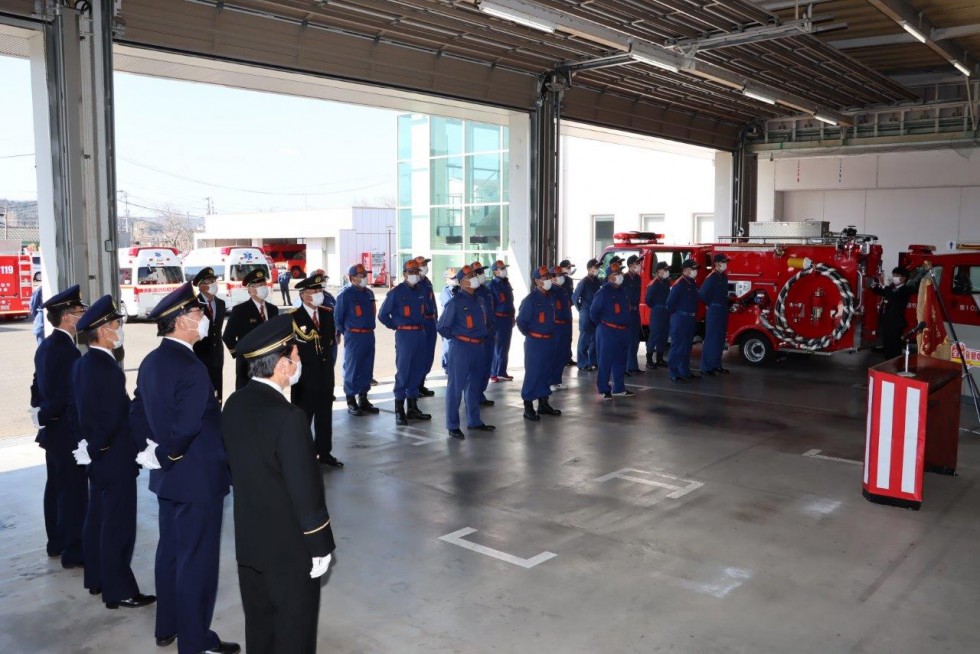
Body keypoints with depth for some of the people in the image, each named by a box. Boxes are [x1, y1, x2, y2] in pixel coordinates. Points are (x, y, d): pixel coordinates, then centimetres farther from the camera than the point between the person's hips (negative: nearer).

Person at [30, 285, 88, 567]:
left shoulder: (45, 346, 8)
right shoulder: (68, 350, -22)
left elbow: (37, 387, 15)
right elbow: (74, 397, -23)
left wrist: (42, 414, 19)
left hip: (51, 428, 10)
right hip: (68, 431, -10)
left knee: (56, 486, 18)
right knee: (73, 491, -1)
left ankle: (56, 542, 30)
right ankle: (73, 551, 7)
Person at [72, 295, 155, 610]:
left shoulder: (82, 363, 5)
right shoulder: (107, 368, -24)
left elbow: (86, 410, 12)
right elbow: (114, 418, -24)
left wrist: (91, 445, 14)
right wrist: (95, 448, -8)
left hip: (98, 455, 10)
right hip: (114, 457, -10)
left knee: (97, 519, 19)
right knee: (118, 525, 0)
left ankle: (97, 579, 32)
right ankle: (118, 591, 9)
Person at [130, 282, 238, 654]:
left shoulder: (151, 362, 5)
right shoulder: (190, 367, -24)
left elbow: (137, 413, 11)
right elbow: (191, 428, -27)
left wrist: (147, 450, 11)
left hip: (167, 475, 9)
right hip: (197, 477, -9)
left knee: (170, 551, 21)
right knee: (197, 560, 3)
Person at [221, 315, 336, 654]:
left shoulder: (234, 404, -2)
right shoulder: (289, 417, -27)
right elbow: (306, 491, -23)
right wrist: (321, 546, -11)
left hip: (248, 540, 8)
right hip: (290, 546, -7)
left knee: (259, 626, 21)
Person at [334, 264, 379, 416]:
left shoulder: (369, 293, 12)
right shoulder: (345, 294, -9)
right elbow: (338, 316, -4)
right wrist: (345, 332, 4)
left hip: (369, 335, 7)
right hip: (354, 336, -7)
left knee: (367, 369, 10)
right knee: (352, 369, -1)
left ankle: (363, 399, 20)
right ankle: (351, 401, 6)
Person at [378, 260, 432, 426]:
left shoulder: (422, 292, 11)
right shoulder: (396, 292, -6)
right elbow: (383, 315, -3)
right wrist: (396, 326, 1)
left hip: (420, 334, 6)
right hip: (404, 335, -6)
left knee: (418, 370, 9)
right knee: (403, 371, -5)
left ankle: (413, 407, 20)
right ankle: (399, 411, 1)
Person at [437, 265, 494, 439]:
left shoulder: (479, 301, 11)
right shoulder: (455, 302, -11)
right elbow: (442, 327, -9)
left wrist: (484, 335, 16)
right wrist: (456, 338, 0)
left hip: (478, 347, 8)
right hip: (461, 347, -7)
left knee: (474, 385, 15)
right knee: (456, 386, -3)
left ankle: (474, 420, 26)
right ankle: (452, 425, 2)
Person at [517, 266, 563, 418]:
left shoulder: (551, 296, 8)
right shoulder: (530, 300, -15)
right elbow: (521, 321, -14)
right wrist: (530, 334, -2)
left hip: (550, 341, 7)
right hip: (535, 342, -7)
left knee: (547, 372, 14)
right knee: (532, 374, -3)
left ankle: (543, 403, 27)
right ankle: (528, 408, 4)